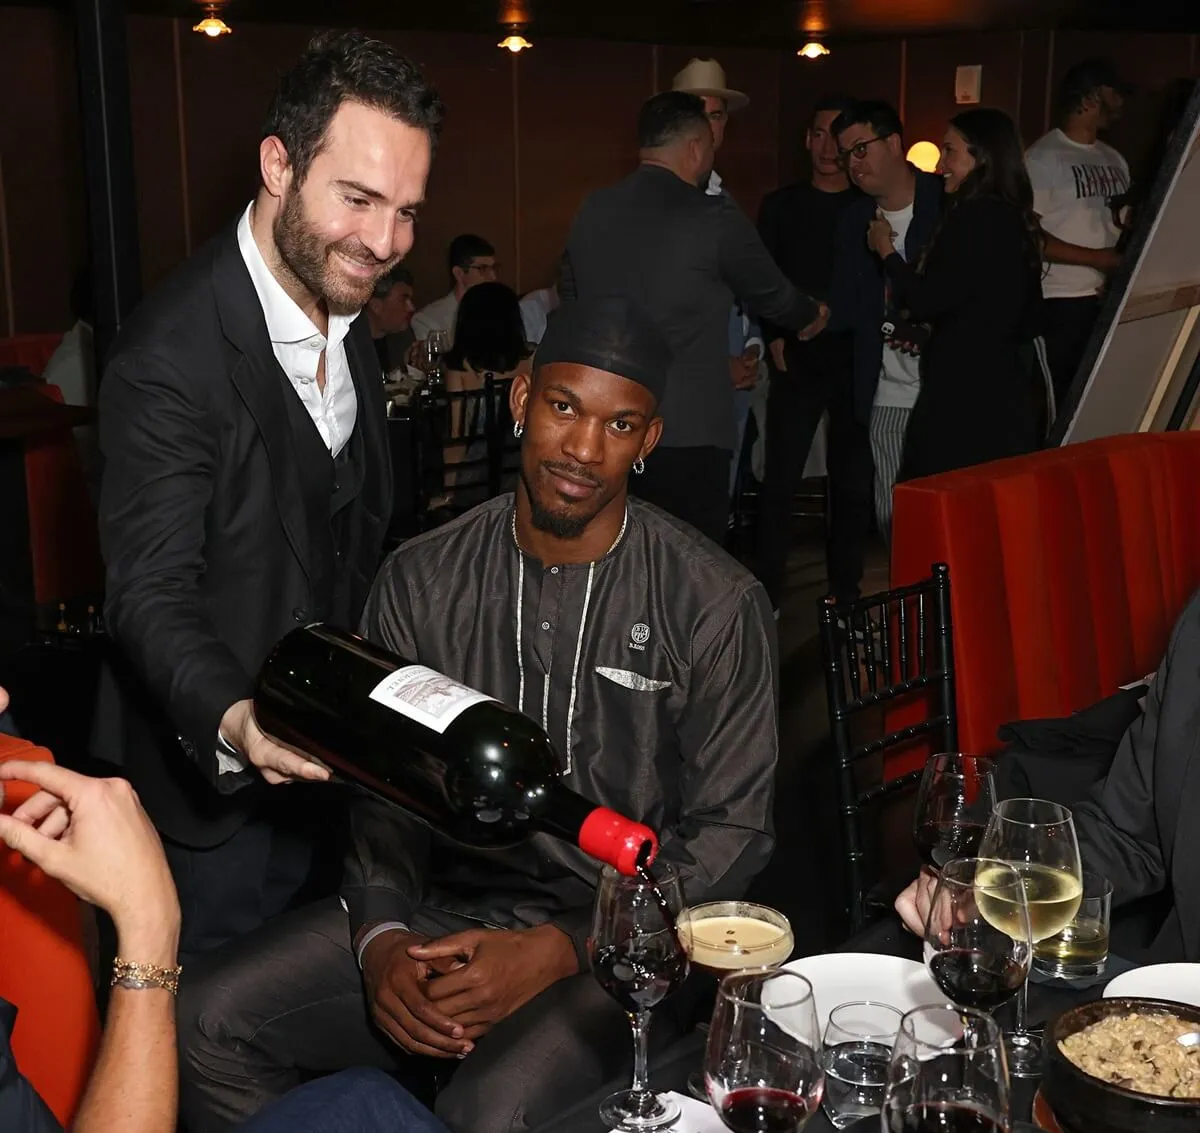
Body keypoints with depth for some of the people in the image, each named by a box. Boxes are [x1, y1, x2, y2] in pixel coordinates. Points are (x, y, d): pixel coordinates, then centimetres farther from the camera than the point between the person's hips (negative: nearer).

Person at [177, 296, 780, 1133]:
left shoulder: (717, 606, -8)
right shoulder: (423, 581, 2)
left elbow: (728, 834, -6)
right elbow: (385, 789, 7)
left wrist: (555, 952, -17)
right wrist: (382, 936, -13)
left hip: (611, 939, -3)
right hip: (440, 911, 4)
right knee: (208, 1020, -15)